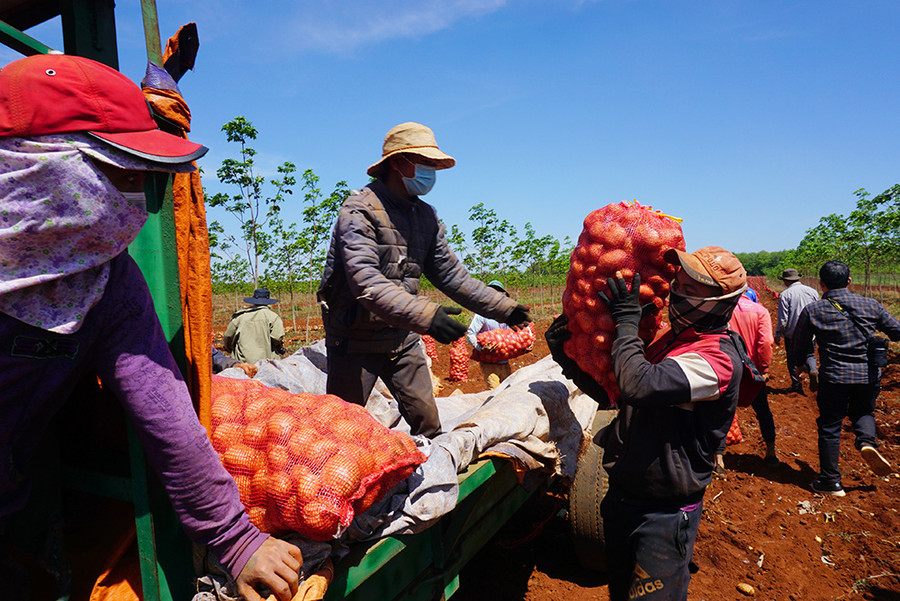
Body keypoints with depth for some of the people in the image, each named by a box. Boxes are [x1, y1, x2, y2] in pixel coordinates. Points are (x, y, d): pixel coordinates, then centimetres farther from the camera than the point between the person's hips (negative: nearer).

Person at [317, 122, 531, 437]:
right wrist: (425, 316, -41)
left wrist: (503, 307, 4)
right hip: (355, 340, -6)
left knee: (428, 422, 6)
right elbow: (367, 284, -30)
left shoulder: (426, 216, 8)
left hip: (402, 337, 6)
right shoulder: (360, 211, -16)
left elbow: (451, 274, 10)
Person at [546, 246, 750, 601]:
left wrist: (626, 320, -22)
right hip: (623, 498, 8)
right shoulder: (670, 339, 7)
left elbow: (640, 385, -35)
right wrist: (567, 357, 2)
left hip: (665, 514, -8)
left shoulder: (718, 358, -20)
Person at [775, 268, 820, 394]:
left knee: (793, 359, 10)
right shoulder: (813, 292, 2)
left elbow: (783, 319, -13)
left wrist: (778, 334, -2)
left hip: (791, 334, -3)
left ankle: (796, 385, 13)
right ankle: (813, 370, -11)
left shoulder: (785, 294, -12)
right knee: (809, 355, 18)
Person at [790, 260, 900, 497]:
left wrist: (797, 361, 19)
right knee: (863, 412, 28)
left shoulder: (812, 311, -7)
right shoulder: (870, 305, -1)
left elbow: (798, 351, -2)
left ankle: (830, 481, 13)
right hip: (869, 376, 3)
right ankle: (866, 441, -2)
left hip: (834, 378, -2)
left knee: (830, 427, 9)